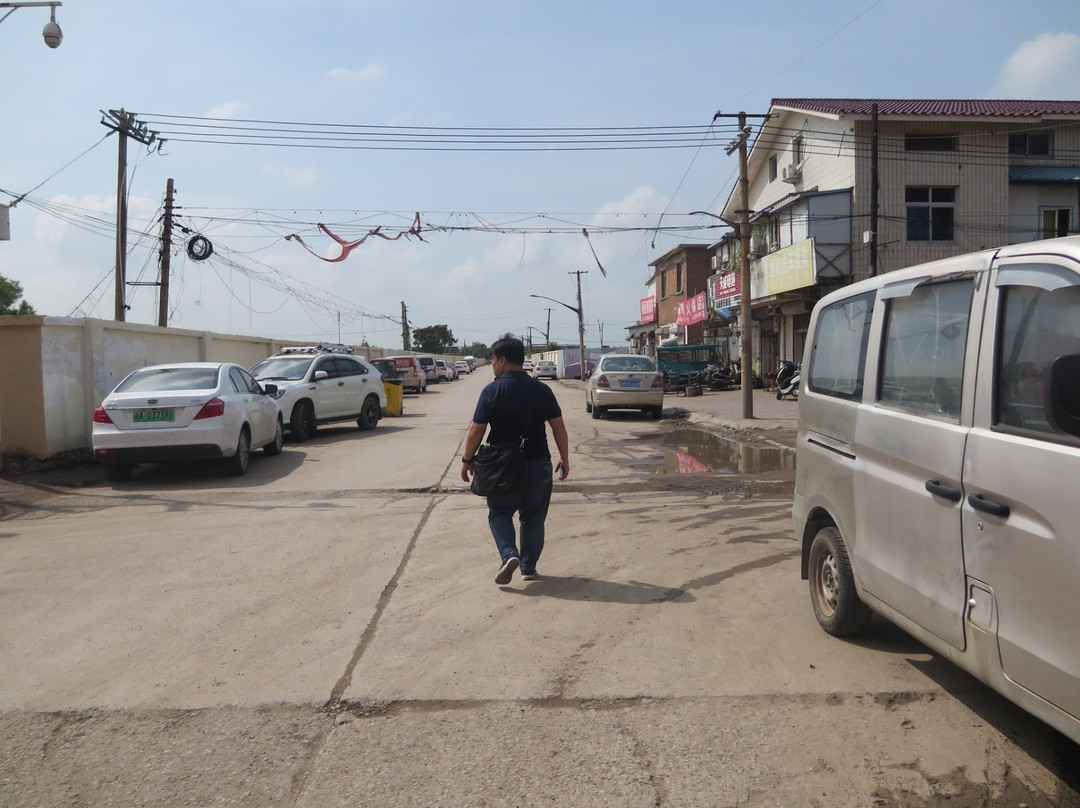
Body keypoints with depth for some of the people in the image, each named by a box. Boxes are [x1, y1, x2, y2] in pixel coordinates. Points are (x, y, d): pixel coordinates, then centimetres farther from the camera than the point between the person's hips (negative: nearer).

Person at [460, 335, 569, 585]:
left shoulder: (492, 391, -10)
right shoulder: (542, 389, 1)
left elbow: (476, 430, -9)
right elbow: (558, 427, 2)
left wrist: (467, 460, 2)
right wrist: (564, 458, 11)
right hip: (538, 463, 3)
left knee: (499, 513, 14)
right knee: (533, 517, 16)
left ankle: (509, 554, -7)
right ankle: (528, 567, 19)